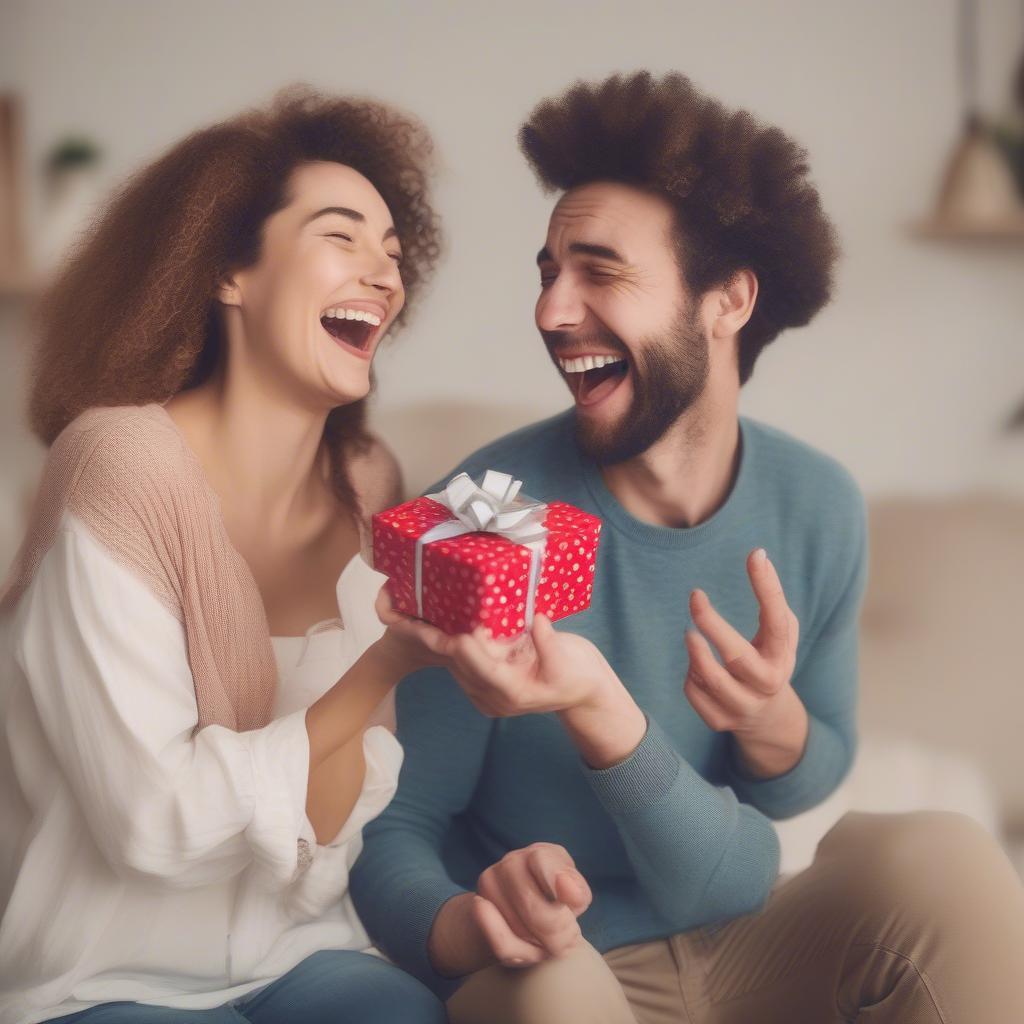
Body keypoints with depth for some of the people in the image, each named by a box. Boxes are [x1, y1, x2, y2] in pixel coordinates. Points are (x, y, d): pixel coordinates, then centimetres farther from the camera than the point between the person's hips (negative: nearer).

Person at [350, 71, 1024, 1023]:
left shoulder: (818, 505, -8)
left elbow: (811, 781, 4)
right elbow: (397, 829, -14)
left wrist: (772, 720, -20)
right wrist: (467, 926, -38)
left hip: (748, 944, 4)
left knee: (944, 857, -23)